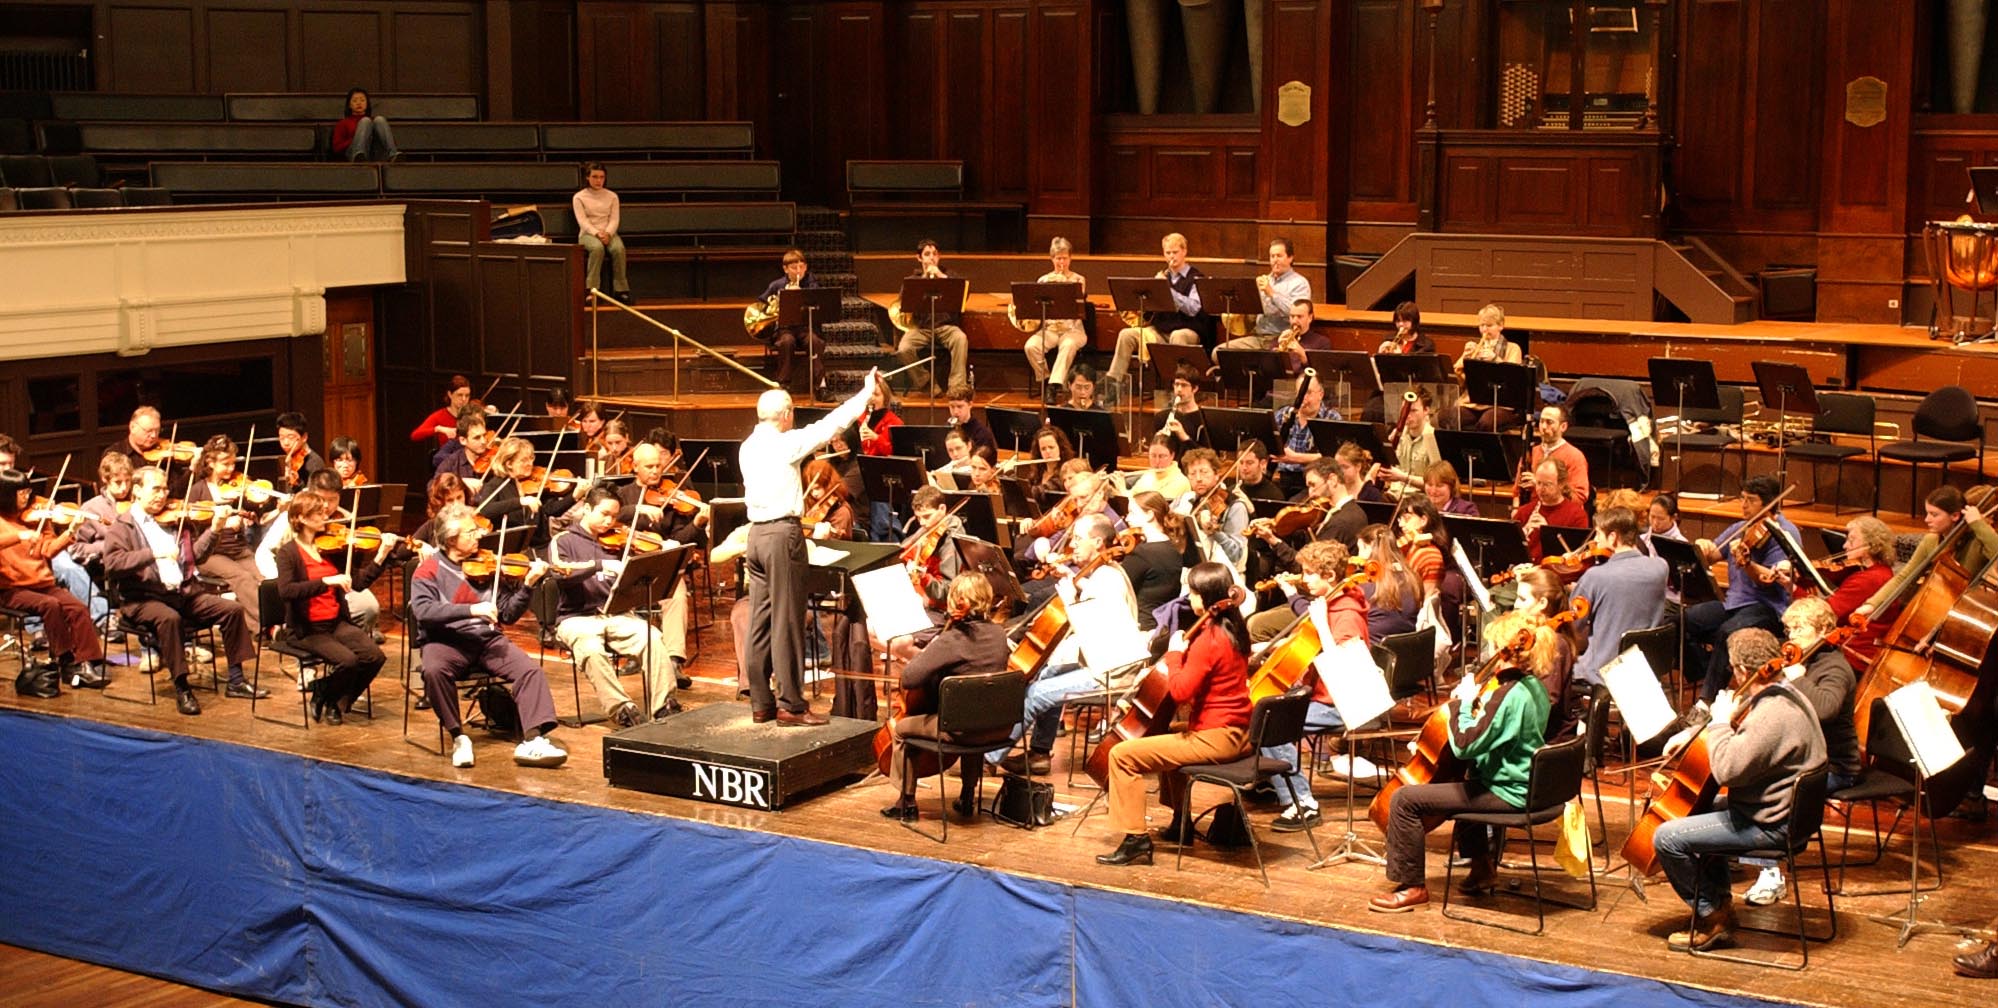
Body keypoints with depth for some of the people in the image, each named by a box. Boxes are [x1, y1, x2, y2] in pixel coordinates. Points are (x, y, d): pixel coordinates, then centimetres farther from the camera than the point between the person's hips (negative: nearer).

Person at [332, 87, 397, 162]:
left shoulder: (373, 119, 31)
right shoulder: (343, 123, 24)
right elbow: (337, 148, 10)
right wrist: (357, 138, -4)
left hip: (377, 156, 2)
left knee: (379, 120, -16)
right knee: (365, 121, -21)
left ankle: (393, 155, -43)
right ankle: (359, 156, -50)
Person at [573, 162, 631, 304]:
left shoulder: (612, 196, 13)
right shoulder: (579, 197, 5)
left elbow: (614, 219, 3)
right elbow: (582, 221, -6)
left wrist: (607, 233, -17)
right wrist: (597, 234, -22)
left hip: (608, 233, 2)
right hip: (588, 234, -2)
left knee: (619, 248, -33)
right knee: (597, 248, -39)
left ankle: (621, 290, -29)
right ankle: (591, 289, -39)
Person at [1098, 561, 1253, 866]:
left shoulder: (1207, 640, -19)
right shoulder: (1234, 633, 10)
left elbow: (1180, 692, -22)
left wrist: (1175, 653, -10)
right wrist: (1185, 651, 12)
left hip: (1213, 737, -10)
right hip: (1235, 734, 10)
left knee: (1123, 754, -11)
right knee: (1168, 740, 39)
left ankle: (1136, 839, -10)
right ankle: (1181, 824, 44)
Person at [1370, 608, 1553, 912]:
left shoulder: (1509, 695, -25)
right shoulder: (1535, 686, 5)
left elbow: (1465, 745, -29)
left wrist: (1463, 702, -18)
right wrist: (1475, 702, 7)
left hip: (1507, 794, -10)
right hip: (1524, 784, 10)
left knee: (1404, 799, -10)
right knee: (1464, 780, 42)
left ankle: (1413, 887, 1)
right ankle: (1483, 865, 43)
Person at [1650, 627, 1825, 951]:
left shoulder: (1772, 714, -29)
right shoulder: (1786, 694, 6)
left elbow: (1727, 769, -33)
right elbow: (1743, 741, 23)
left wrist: (1720, 721, -20)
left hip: (1768, 824, -11)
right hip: (1784, 810, 11)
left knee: (1667, 837, -11)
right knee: (1702, 812, 33)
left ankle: (1712, 919, 4)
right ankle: (1721, 900, 31)